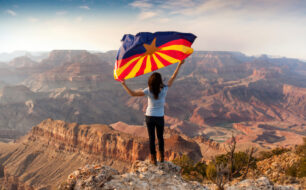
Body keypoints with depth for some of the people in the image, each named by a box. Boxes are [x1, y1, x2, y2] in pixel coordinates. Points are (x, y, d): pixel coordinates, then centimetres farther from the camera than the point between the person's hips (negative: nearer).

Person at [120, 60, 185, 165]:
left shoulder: (148, 91, -18)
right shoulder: (164, 89, -15)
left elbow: (132, 93, -13)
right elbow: (173, 77, -6)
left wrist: (124, 84, -4)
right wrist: (179, 64, 1)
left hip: (149, 117, -1)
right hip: (160, 117, 1)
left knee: (151, 138, 10)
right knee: (160, 137, 19)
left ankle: (153, 158, 17)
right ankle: (161, 156, 28)